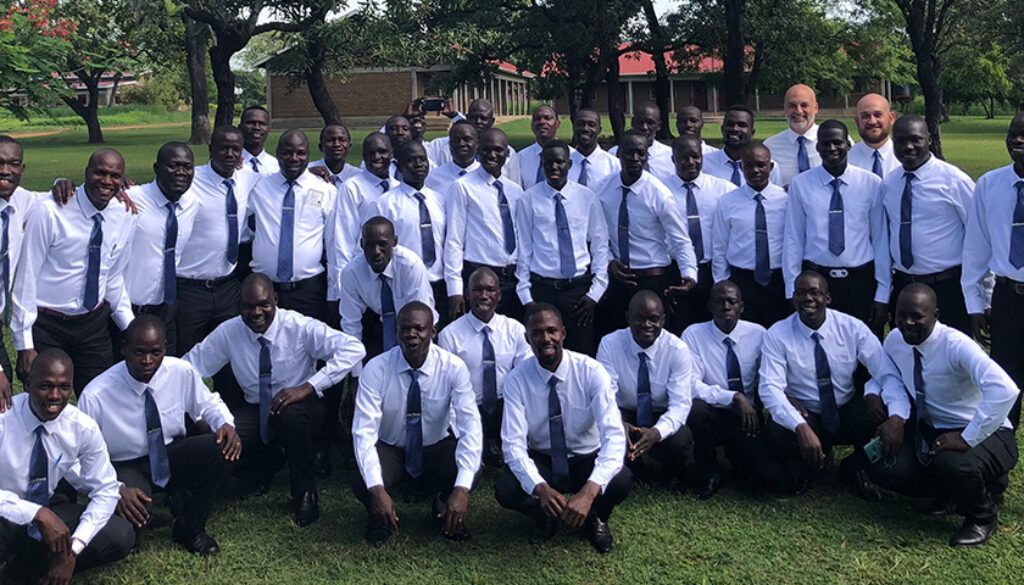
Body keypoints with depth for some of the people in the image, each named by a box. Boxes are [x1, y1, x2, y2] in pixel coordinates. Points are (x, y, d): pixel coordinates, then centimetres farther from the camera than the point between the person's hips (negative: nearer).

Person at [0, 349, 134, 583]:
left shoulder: (83, 428, -14)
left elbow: (105, 490, -9)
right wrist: (38, 514, -40)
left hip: (49, 509, 4)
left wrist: (73, 549, -21)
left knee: (120, 536, -18)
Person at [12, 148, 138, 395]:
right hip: (46, 326, -4)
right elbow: (26, 278, -11)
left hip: (94, 326, 4)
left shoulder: (125, 218, 1)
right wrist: (25, 345, -11)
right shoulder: (49, 213, -14)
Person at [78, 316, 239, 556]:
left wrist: (226, 424, -17)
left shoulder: (182, 372, -14)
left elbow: (208, 403, 6)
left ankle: (189, 529, -3)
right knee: (132, 512, -37)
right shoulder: (95, 396, -23)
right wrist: (116, 489, -33)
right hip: (124, 468, -4)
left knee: (223, 450, -24)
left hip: (170, 456, 4)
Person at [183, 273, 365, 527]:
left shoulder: (300, 327, -17)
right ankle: (267, 463, 10)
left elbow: (353, 348, -26)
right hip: (255, 410, 4)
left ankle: (305, 493, -14)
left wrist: (307, 387, -32)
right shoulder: (228, 332, -7)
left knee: (291, 414, -39)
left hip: (299, 408, -4)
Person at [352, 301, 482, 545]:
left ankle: (444, 509, 5)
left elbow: (471, 426, -27)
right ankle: (380, 516, 5)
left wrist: (462, 489, -40)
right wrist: (377, 490, -40)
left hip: (436, 448, 1)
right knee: (362, 486, -34)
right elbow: (364, 431, -25)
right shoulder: (376, 369, -20)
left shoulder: (453, 368, -19)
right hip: (389, 449, -1)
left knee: (470, 471, -32)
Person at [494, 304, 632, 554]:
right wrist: (540, 488, -42)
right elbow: (513, 444, -22)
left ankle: (595, 519, 5)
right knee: (505, 489, -29)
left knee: (620, 481, -32)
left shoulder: (591, 371, -20)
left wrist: (589, 491, -45)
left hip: (587, 460, 0)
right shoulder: (516, 380, -16)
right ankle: (544, 518, 7)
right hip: (541, 461, 1)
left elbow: (614, 435, -30)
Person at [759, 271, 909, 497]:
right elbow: (770, 388, -23)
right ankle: (807, 466, 5)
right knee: (778, 435, -34)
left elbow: (889, 374, -13)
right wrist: (801, 427, -40)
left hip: (848, 414, 2)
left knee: (883, 416, -29)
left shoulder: (852, 328, -9)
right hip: (804, 416, -2)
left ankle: (854, 468, 4)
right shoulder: (777, 335, -13)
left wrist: (897, 417, -34)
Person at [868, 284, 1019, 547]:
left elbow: (1005, 390, -39)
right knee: (884, 468, -14)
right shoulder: (894, 341, -6)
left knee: (953, 465, -37)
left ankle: (983, 517, -1)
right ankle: (951, 493, 15)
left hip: (982, 433, -6)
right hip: (930, 429, 6)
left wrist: (966, 439, -36)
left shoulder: (955, 345, -27)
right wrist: (897, 416, -16)